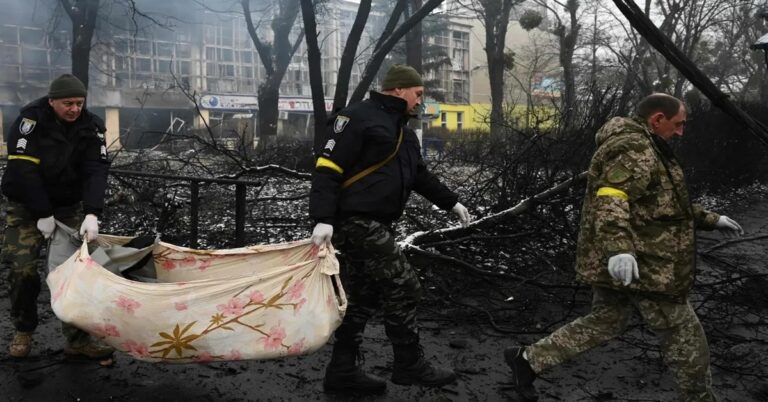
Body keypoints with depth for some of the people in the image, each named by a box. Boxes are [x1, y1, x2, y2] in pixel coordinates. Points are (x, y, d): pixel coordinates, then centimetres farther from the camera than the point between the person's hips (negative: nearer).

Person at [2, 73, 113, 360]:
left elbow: (96, 171, -15)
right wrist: (43, 215, -21)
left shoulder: (91, 126, -8)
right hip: (27, 207, -2)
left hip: (69, 207, 3)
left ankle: (77, 339, 1)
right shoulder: (30, 120, -16)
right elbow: (24, 169, -20)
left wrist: (92, 214, -28)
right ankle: (23, 332, 14)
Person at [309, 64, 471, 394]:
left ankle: (342, 371, 20)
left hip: (374, 225, 10)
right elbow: (328, 168, -17)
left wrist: (452, 203, 35)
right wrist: (323, 219, -26)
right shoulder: (358, 118, -9)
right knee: (403, 289, -6)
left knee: (363, 298, 11)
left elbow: (420, 175, 32)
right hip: (356, 222, -10)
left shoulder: (401, 130, 21)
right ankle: (410, 366, 8)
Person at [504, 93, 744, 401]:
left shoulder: (642, 149, 21)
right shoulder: (635, 149, -16)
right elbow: (611, 200, -31)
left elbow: (664, 202, 29)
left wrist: (710, 219, 30)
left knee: (605, 322, 18)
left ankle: (528, 359, 19)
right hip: (639, 264, -11)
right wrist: (618, 249, -43)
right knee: (683, 333, 4)